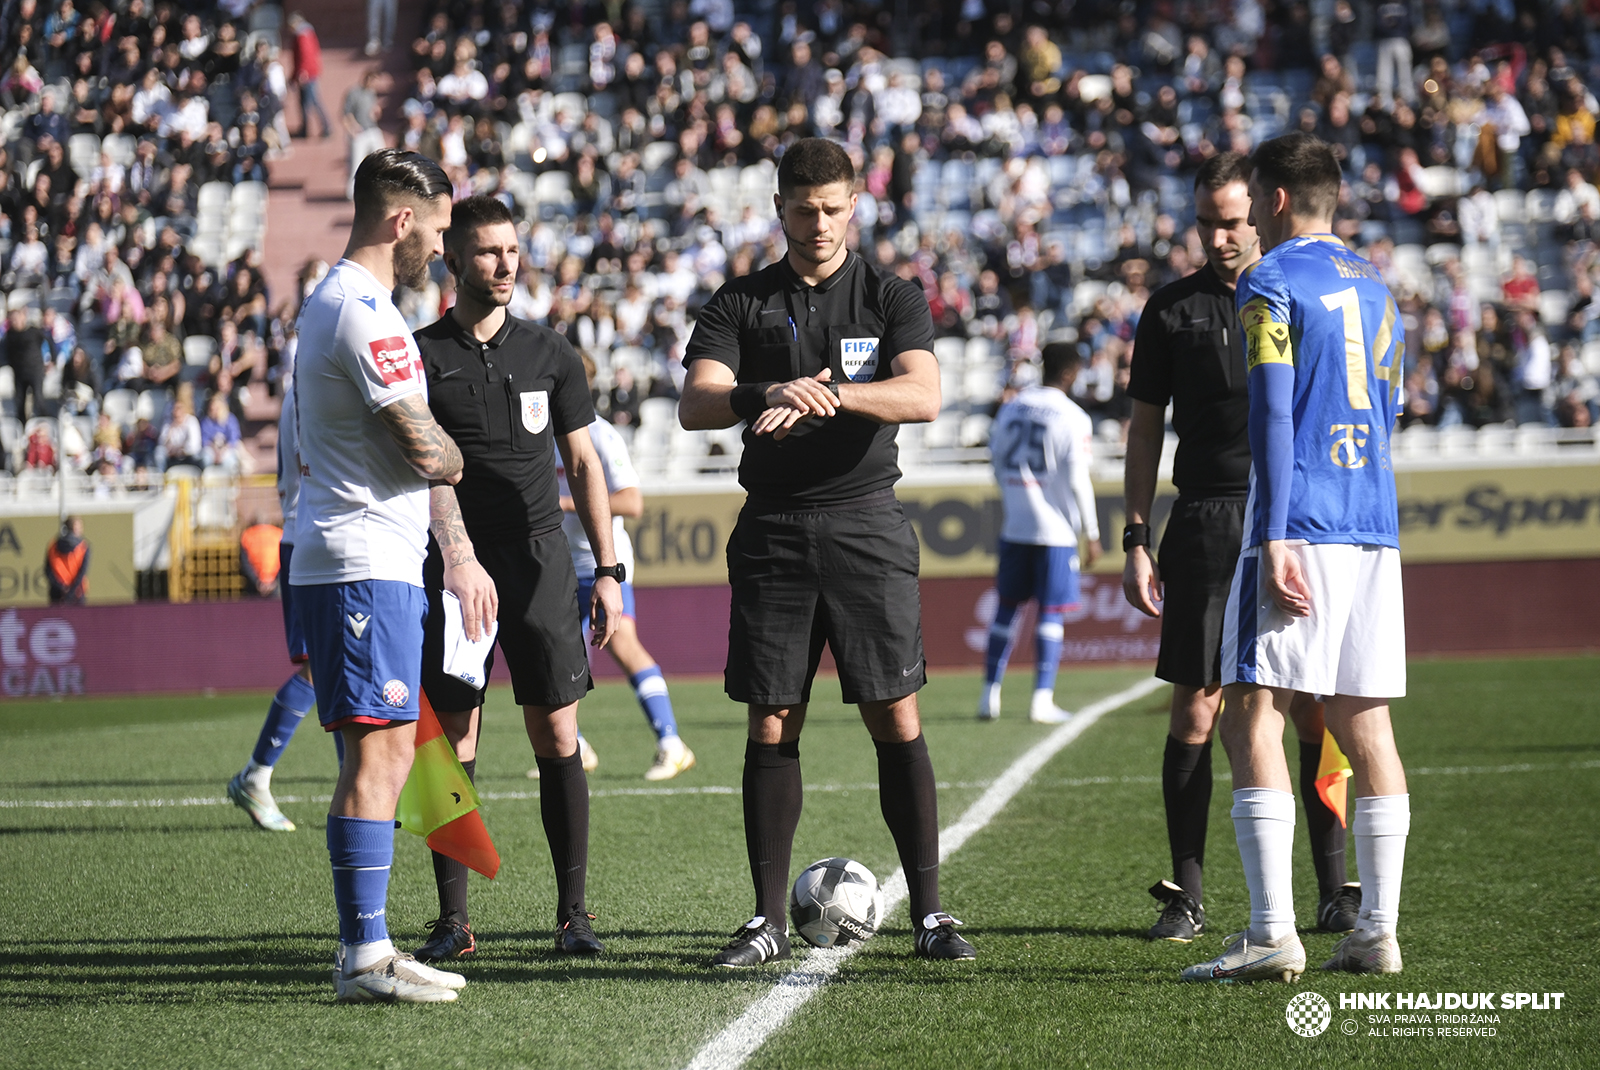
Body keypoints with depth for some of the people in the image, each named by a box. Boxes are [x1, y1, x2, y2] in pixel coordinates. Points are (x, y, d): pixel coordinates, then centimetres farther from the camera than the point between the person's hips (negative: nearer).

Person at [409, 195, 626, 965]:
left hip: (539, 560, 1)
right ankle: (453, 920, 6)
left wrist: (607, 570, 5)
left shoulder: (549, 354, 9)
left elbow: (583, 464, 12)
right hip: (452, 567, -1)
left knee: (558, 739, -2)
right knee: (453, 743, 0)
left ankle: (573, 914, 4)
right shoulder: (421, 355, 3)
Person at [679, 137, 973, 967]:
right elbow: (695, 404, -8)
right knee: (771, 727, 2)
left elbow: (922, 395, -12)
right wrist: (766, 393, -29)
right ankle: (768, 919, 8)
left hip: (865, 524, -1)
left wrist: (831, 393, -28)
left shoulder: (891, 298, 5)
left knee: (896, 719, -5)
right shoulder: (740, 304, 7)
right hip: (772, 532, 1)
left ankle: (929, 913, 0)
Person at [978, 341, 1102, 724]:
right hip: (1056, 530, -5)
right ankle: (1042, 700, -3)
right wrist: (1091, 534, -2)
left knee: (1007, 607, 12)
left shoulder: (1010, 408, 6)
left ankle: (990, 694, 13)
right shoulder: (1073, 419, -10)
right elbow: (1078, 481, -10)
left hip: (1014, 526, 5)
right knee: (1051, 613, 0)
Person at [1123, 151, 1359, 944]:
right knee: (1195, 707, -2)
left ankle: (1335, 890, 7)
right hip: (1205, 522, 1)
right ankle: (1186, 894, 6)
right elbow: (1146, 426, 12)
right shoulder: (1172, 309, 10)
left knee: (1316, 711, -2)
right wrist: (1135, 540, 5)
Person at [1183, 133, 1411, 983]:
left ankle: (1272, 933, -14)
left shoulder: (1270, 283, -6)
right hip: (1375, 529, 8)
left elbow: (1272, 415, -13)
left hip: (1299, 527, -8)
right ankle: (1377, 933, 7)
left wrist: (1276, 540, -17)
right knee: (1364, 722, 8)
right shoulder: (1372, 285, 18)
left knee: (1252, 715, -7)